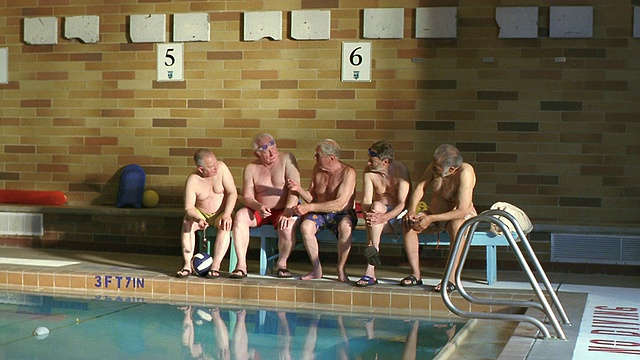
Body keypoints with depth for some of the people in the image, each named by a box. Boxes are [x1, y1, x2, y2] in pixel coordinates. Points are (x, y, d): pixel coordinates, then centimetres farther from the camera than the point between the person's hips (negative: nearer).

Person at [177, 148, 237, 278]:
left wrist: (227, 214, -26)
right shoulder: (192, 180, -17)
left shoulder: (221, 168, -14)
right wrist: (199, 219, -40)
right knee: (187, 223, -29)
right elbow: (188, 208, -19)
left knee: (225, 226, -32)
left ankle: (216, 266, -33)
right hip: (200, 214, 0)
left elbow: (232, 192, -13)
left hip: (221, 213, 0)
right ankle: (187, 265, -28)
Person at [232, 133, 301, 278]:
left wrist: (287, 212, -26)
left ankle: (282, 263, -8)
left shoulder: (286, 159, -7)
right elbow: (247, 197, -3)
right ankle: (241, 265, -26)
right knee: (240, 216, -26)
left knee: (287, 226, -34)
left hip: (284, 210, -2)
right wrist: (258, 206, -26)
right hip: (261, 211, 2)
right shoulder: (251, 169, 1)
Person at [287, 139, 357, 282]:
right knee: (305, 226, -27)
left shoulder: (348, 172, -15)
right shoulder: (317, 170, 4)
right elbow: (312, 198, 12)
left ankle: (340, 269, -17)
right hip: (320, 213, 4)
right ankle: (316, 269, -15)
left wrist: (309, 208, -27)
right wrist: (299, 189, -10)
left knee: (345, 227, -38)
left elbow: (340, 204, -24)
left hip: (342, 214, -4)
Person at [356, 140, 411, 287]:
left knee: (377, 206, -34)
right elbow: (366, 200, -7)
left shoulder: (400, 170, -15)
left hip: (399, 215, -3)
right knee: (376, 206, -32)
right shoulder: (369, 171, -3)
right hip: (380, 212, 3)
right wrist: (367, 212, -31)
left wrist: (384, 217, -37)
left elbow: (403, 203, -22)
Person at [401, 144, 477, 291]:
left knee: (457, 225, -39)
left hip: (462, 216, -5)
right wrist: (411, 210, -19)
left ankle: (451, 279, -36)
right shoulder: (435, 166, -12)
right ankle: (415, 274, -16)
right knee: (409, 223, -19)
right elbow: (420, 186, -1)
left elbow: (462, 211, -33)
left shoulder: (465, 172, -29)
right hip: (434, 215, 6)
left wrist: (430, 219, -33)